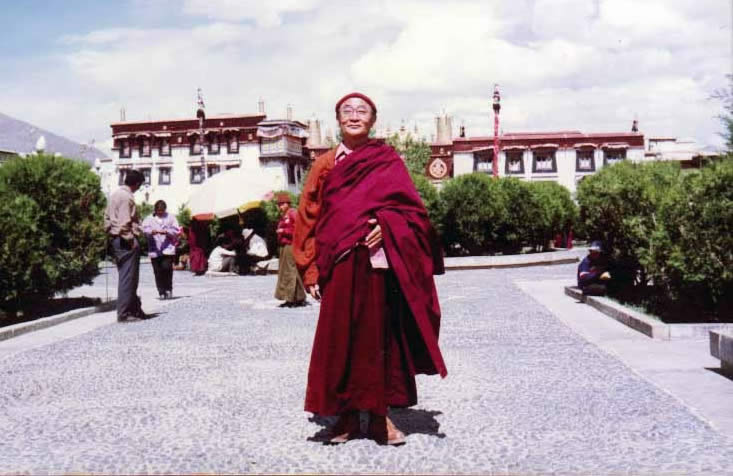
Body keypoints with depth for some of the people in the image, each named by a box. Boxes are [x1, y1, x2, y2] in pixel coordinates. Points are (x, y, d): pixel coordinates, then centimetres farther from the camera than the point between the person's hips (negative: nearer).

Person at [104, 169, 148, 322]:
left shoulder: (114, 195, 15)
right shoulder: (127, 197, -15)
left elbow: (107, 217, 18)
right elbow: (124, 222, -22)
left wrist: (110, 234, 19)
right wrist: (131, 240, -16)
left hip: (115, 239, 10)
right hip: (126, 241, -10)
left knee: (125, 277, 14)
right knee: (128, 278, -5)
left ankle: (135, 309, 23)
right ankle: (124, 313, -3)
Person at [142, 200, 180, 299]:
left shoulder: (170, 218, 12)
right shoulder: (149, 219, 12)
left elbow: (176, 231, 5)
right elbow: (145, 229, -5)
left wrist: (167, 232, -13)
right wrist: (152, 231, -26)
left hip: (168, 249, -1)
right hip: (154, 250, 1)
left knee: (167, 268, -14)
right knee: (158, 272, 0)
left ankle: (168, 289, 2)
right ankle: (162, 292, 9)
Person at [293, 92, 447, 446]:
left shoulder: (388, 161, 7)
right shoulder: (325, 165, 10)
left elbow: (411, 208, 4)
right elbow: (308, 218, 7)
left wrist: (386, 225, -17)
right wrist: (311, 270, 0)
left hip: (379, 263, -1)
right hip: (339, 266, 1)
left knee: (380, 334, 3)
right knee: (340, 337, 2)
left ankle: (380, 413, 13)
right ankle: (347, 414, 14)